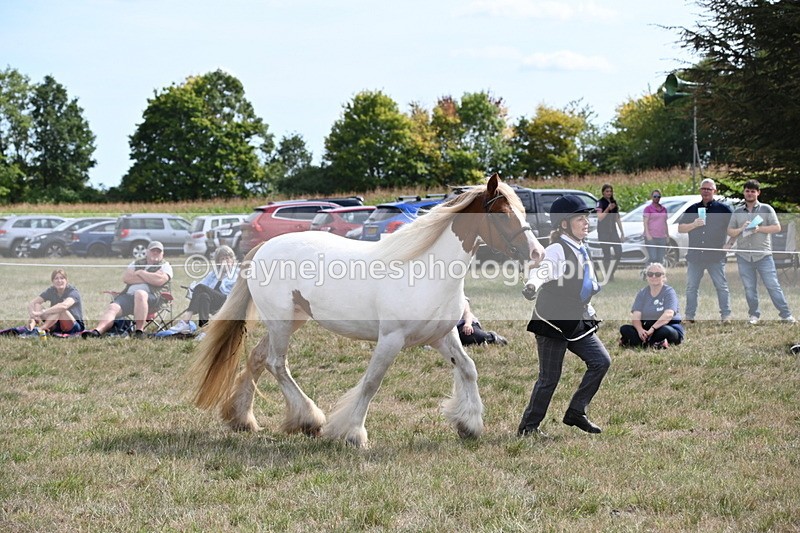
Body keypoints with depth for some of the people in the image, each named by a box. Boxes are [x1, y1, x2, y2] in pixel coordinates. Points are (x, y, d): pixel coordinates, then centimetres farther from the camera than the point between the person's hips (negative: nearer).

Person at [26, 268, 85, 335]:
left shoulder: (73, 291, -16)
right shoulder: (50, 291, 0)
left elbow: (64, 305, -38)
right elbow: (31, 303, -6)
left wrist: (42, 312, -42)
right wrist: (32, 314, -29)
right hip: (57, 326, 5)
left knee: (60, 310, -34)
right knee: (37, 306, -13)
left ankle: (41, 329, -47)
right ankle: (32, 326, -41)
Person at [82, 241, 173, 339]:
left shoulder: (165, 266, 16)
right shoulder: (137, 263, 29)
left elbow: (159, 280, -7)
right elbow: (125, 277, 9)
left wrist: (140, 273, 5)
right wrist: (149, 278, 2)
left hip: (151, 296, -4)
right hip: (128, 295, 4)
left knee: (139, 293, -39)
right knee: (112, 307, -24)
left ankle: (139, 331, -41)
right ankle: (97, 331, -47)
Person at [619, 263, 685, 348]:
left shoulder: (669, 292, -5)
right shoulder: (642, 294, 8)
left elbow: (668, 314, -22)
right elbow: (636, 316, -4)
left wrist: (652, 329, -35)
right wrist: (640, 330, -27)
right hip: (646, 328, 4)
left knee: (665, 331, -39)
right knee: (624, 329, -18)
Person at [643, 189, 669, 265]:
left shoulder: (664, 209, 17)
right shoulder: (648, 208, 0)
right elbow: (645, 222, -7)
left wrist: (667, 236, 17)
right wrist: (647, 234, -19)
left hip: (662, 237, 5)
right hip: (651, 237, -5)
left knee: (660, 259, 3)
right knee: (653, 258, -16)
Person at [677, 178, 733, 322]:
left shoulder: (722, 209, 4)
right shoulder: (692, 209, 12)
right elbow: (680, 228, 10)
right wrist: (694, 225, -7)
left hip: (716, 256, -3)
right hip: (695, 255, 3)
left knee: (721, 286, -3)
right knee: (691, 287, 4)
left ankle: (726, 316, 0)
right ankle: (689, 317, 9)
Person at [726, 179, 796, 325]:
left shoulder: (766, 209, 5)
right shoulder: (737, 212, 13)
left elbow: (777, 227, -1)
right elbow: (730, 232, 12)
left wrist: (759, 229, -14)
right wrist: (741, 229, -8)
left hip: (763, 255, -3)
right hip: (743, 256, 3)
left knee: (773, 285, -6)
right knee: (749, 288, 4)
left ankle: (786, 315, -3)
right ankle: (754, 315, 15)